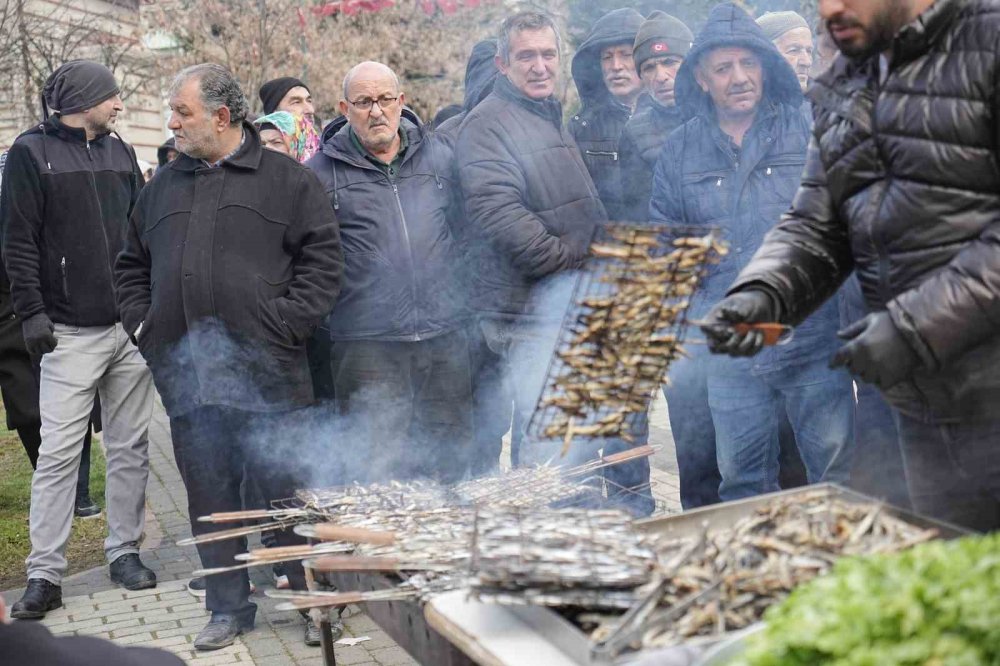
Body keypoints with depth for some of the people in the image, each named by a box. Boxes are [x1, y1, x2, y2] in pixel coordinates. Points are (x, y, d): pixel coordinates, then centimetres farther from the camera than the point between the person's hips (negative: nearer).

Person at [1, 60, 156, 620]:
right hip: (71, 332, -5)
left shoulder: (120, 152, 14)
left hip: (132, 326, 5)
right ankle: (46, 573, 0)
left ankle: (125, 550, 19)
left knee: (131, 446, 8)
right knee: (59, 453, -6)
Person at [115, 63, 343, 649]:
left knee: (291, 487, 1)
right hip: (188, 377, 5)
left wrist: (286, 323, -11)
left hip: (268, 376, -4)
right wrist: (144, 326, 11)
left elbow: (323, 258, -4)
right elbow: (132, 267, 25)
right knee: (211, 498, 10)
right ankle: (230, 606, 23)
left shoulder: (286, 179, 1)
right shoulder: (164, 188, 17)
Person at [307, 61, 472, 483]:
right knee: (378, 470, 0)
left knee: (450, 459, 11)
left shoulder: (438, 155, 11)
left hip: (445, 336, 3)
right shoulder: (322, 171, 2)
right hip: (367, 343, -3)